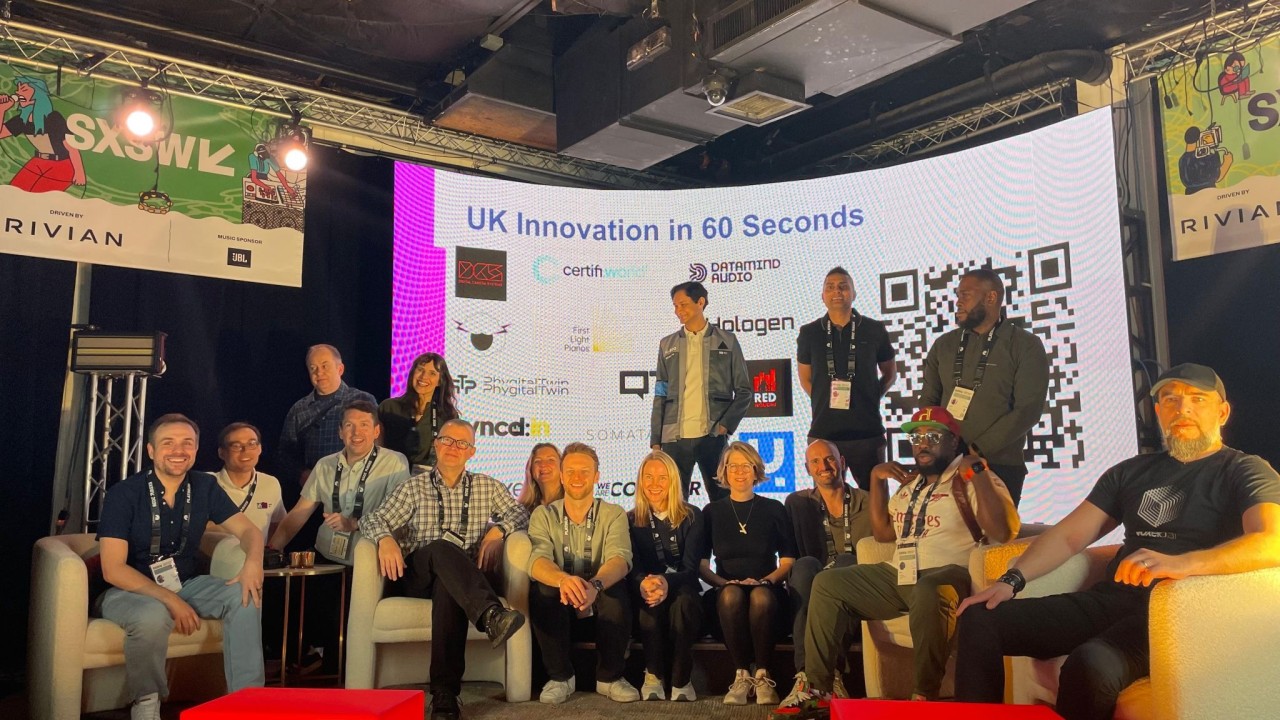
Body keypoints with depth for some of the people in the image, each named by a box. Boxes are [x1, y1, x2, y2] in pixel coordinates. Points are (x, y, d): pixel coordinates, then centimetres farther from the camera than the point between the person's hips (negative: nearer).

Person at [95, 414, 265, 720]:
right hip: (129, 590, -4)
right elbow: (113, 570, -18)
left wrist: (253, 562, -26)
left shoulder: (204, 487, -2)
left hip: (185, 583, 4)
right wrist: (170, 601, -27)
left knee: (244, 595, -21)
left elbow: (248, 529, -2)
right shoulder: (123, 494, -14)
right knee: (153, 616, -37)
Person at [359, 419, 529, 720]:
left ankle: (445, 695, -44)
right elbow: (373, 519, 9)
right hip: (419, 578, 0)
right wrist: (386, 538, -14)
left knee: (448, 588, -39)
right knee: (443, 548, -36)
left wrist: (498, 531, -10)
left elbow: (519, 513, 11)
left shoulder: (487, 486, 20)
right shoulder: (415, 487, 17)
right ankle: (491, 614, -60)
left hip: (466, 577, 0)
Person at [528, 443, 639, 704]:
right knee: (542, 590, -31)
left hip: (601, 608, 0)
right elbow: (537, 560, -20)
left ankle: (610, 676, -11)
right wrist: (563, 579, -44)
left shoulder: (613, 515, -3)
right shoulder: (543, 515, -1)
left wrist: (595, 585, -46)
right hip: (558, 608, 1)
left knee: (617, 589, -32)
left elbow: (620, 559, -21)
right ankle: (560, 676, -11)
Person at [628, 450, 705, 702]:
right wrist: (644, 583, -32)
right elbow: (632, 568, -6)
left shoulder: (692, 516, 1)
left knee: (683, 599, -36)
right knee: (651, 597, -35)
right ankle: (653, 676, -22)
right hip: (647, 607, 1)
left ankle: (682, 679, -25)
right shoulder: (631, 520, 6)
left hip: (683, 590, -1)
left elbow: (691, 568, -10)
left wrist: (667, 583, -34)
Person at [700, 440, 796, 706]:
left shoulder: (774, 509, 12)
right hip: (726, 587, 1)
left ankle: (763, 677, -25)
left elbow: (788, 560, 8)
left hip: (766, 587, 0)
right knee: (731, 595, -36)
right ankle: (741, 676, -27)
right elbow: (702, 564, 8)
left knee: (761, 596, -37)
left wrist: (766, 580, -11)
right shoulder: (712, 511, 13)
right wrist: (724, 582, -12)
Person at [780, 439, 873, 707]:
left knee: (846, 561, -32)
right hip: (812, 592, 1)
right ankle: (805, 674, -42)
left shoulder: (867, 502, 9)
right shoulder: (797, 503, 12)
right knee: (805, 564, -32)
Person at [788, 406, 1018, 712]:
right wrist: (876, 478, 15)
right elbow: (883, 533, 22)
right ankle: (819, 687, -4)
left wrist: (977, 471, -17)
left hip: (948, 574, -7)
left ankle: (925, 695, -26)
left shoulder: (972, 480, -1)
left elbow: (1004, 532, -16)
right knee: (826, 583, -3)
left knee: (928, 592, -41)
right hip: (899, 576, 8)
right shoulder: (909, 481, 21)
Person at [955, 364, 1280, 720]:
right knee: (980, 618, -10)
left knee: (1090, 664, -37)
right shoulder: (1130, 472, 20)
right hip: (1110, 599, 6)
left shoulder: (1246, 471, 2)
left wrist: (1180, 564, -36)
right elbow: (1068, 535, 16)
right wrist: (1012, 580, -1)